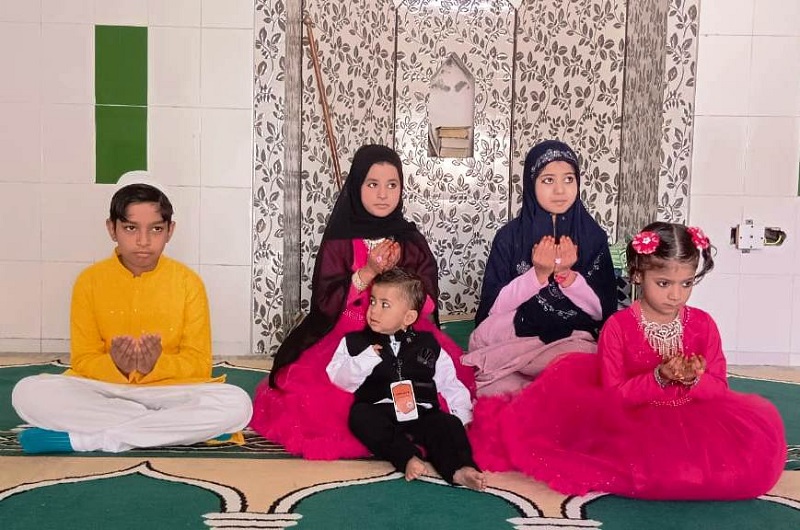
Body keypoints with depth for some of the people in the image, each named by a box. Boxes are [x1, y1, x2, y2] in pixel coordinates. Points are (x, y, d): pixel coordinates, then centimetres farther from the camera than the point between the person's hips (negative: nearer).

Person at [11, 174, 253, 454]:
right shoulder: (90, 280, 1)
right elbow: (83, 360, 0)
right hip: (103, 389, 1)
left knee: (236, 403, -30)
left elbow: (199, 364, -3)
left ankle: (84, 439, -26)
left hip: (169, 389, -1)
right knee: (28, 393, -27)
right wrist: (115, 365, -23)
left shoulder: (188, 282, -1)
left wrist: (156, 365, -23)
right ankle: (179, 426, -23)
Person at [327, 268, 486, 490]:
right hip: (379, 415, -1)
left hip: (421, 414, 1)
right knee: (359, 414, -32)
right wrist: (365, 360, -7)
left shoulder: (427, 345, 19)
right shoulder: (355, 342, 18)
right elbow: (338, 378, 7)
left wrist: (462, 413, 3)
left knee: (448, 424, -27)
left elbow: (449, 383, 17)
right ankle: (407, 457, -39)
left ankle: (459, 469, -45)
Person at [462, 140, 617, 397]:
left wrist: (568, 275, -15)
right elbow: (492, 307, -4)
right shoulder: (510, 236, 1)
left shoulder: (594, 236, 4)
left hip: (574, 340, 1)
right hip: (514, 336, -1)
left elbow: (604, 311, 1)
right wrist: (539, 274, -17)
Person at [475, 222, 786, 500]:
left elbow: (720, 389, 2)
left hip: (692, 422, 2)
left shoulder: (703, 324, 1)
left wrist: (696, 380, -21)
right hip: (632, 424, -2)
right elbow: (612, 396, -9)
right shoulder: (618, 327, -7)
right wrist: (659, 378, -23)